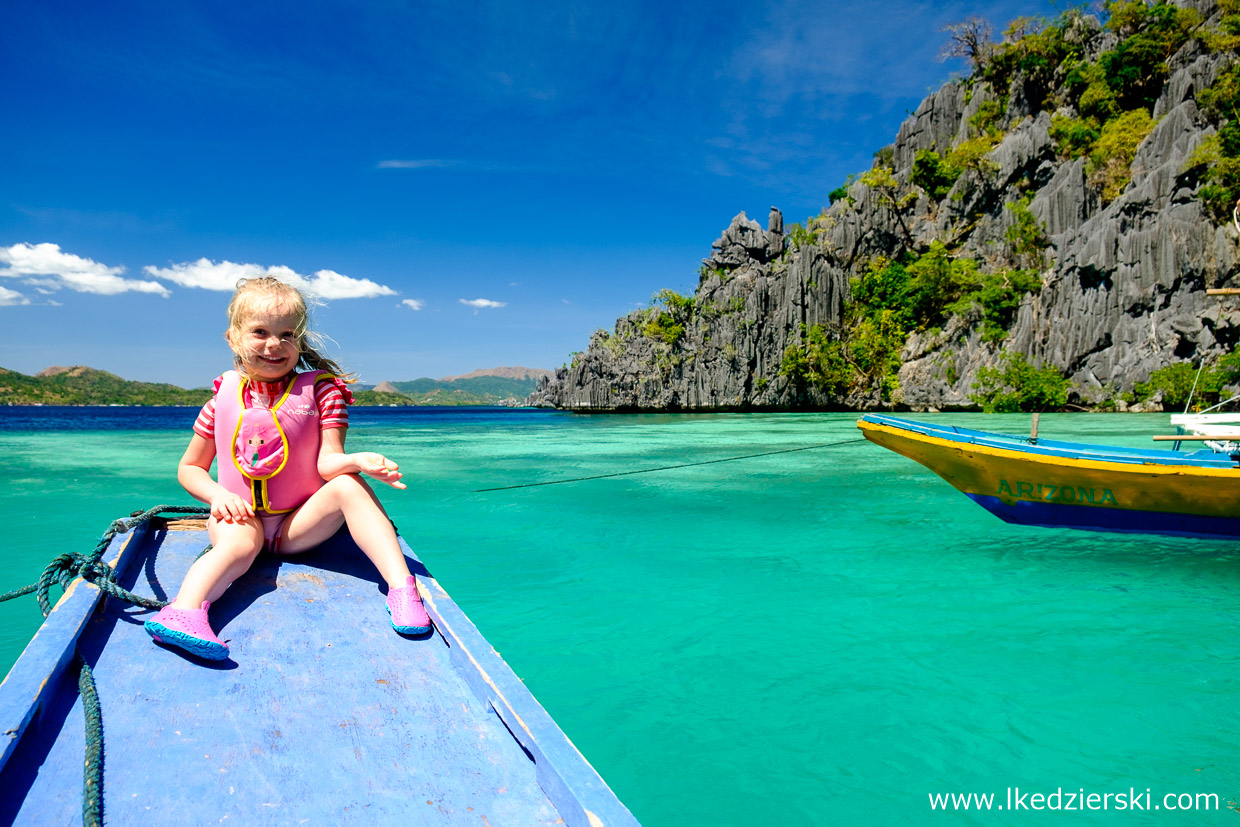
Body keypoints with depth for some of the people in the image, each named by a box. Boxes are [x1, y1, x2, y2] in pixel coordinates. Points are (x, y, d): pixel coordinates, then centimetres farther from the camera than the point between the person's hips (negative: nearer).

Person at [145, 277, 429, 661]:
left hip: (300, 522, -1)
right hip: (240, 518, 1)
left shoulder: (320, 389, -2)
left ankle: (401, 587, -37)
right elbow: (189, 467, 13)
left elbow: (327, 462, -13)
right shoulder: (224, 397, 4)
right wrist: (217, 493, -9)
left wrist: (358, 460, -37)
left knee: (349, 485, -28)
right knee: (240, 543, -34)